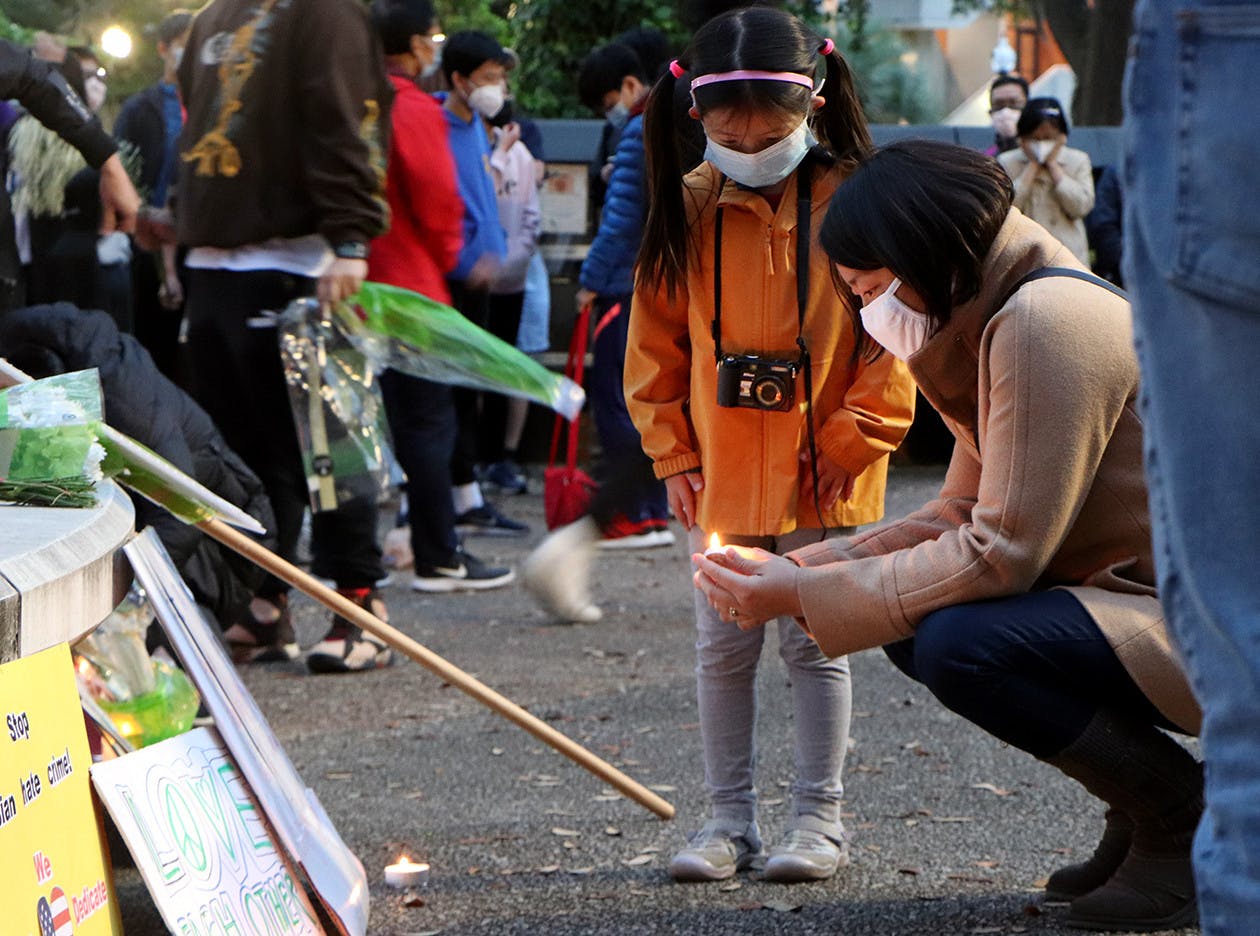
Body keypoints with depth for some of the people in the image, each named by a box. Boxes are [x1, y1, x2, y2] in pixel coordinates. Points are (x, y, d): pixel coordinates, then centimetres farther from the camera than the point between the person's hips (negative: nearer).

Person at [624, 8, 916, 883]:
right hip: (720, 474, 3)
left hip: (823, 474, -3)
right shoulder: (686, 211, -1)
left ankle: (820, 819, 14)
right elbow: (654, 344, 6)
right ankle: (730, 820, 19)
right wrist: (674, 455, 2)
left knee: (816, 642, 5)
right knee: (723, 649, 9)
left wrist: (853, 438, -8)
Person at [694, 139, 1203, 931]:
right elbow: (961, 517, 12)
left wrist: (805, 596, -17)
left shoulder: (1044, 320, -19)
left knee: (958, 645, -26)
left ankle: (1189, 823, -7)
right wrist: (797, 569, 1)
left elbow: (1002, 553, -23)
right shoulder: (999, 318, 13)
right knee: (916, 626, 5)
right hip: (1138, 595, 10)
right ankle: (1145, 809, 11)